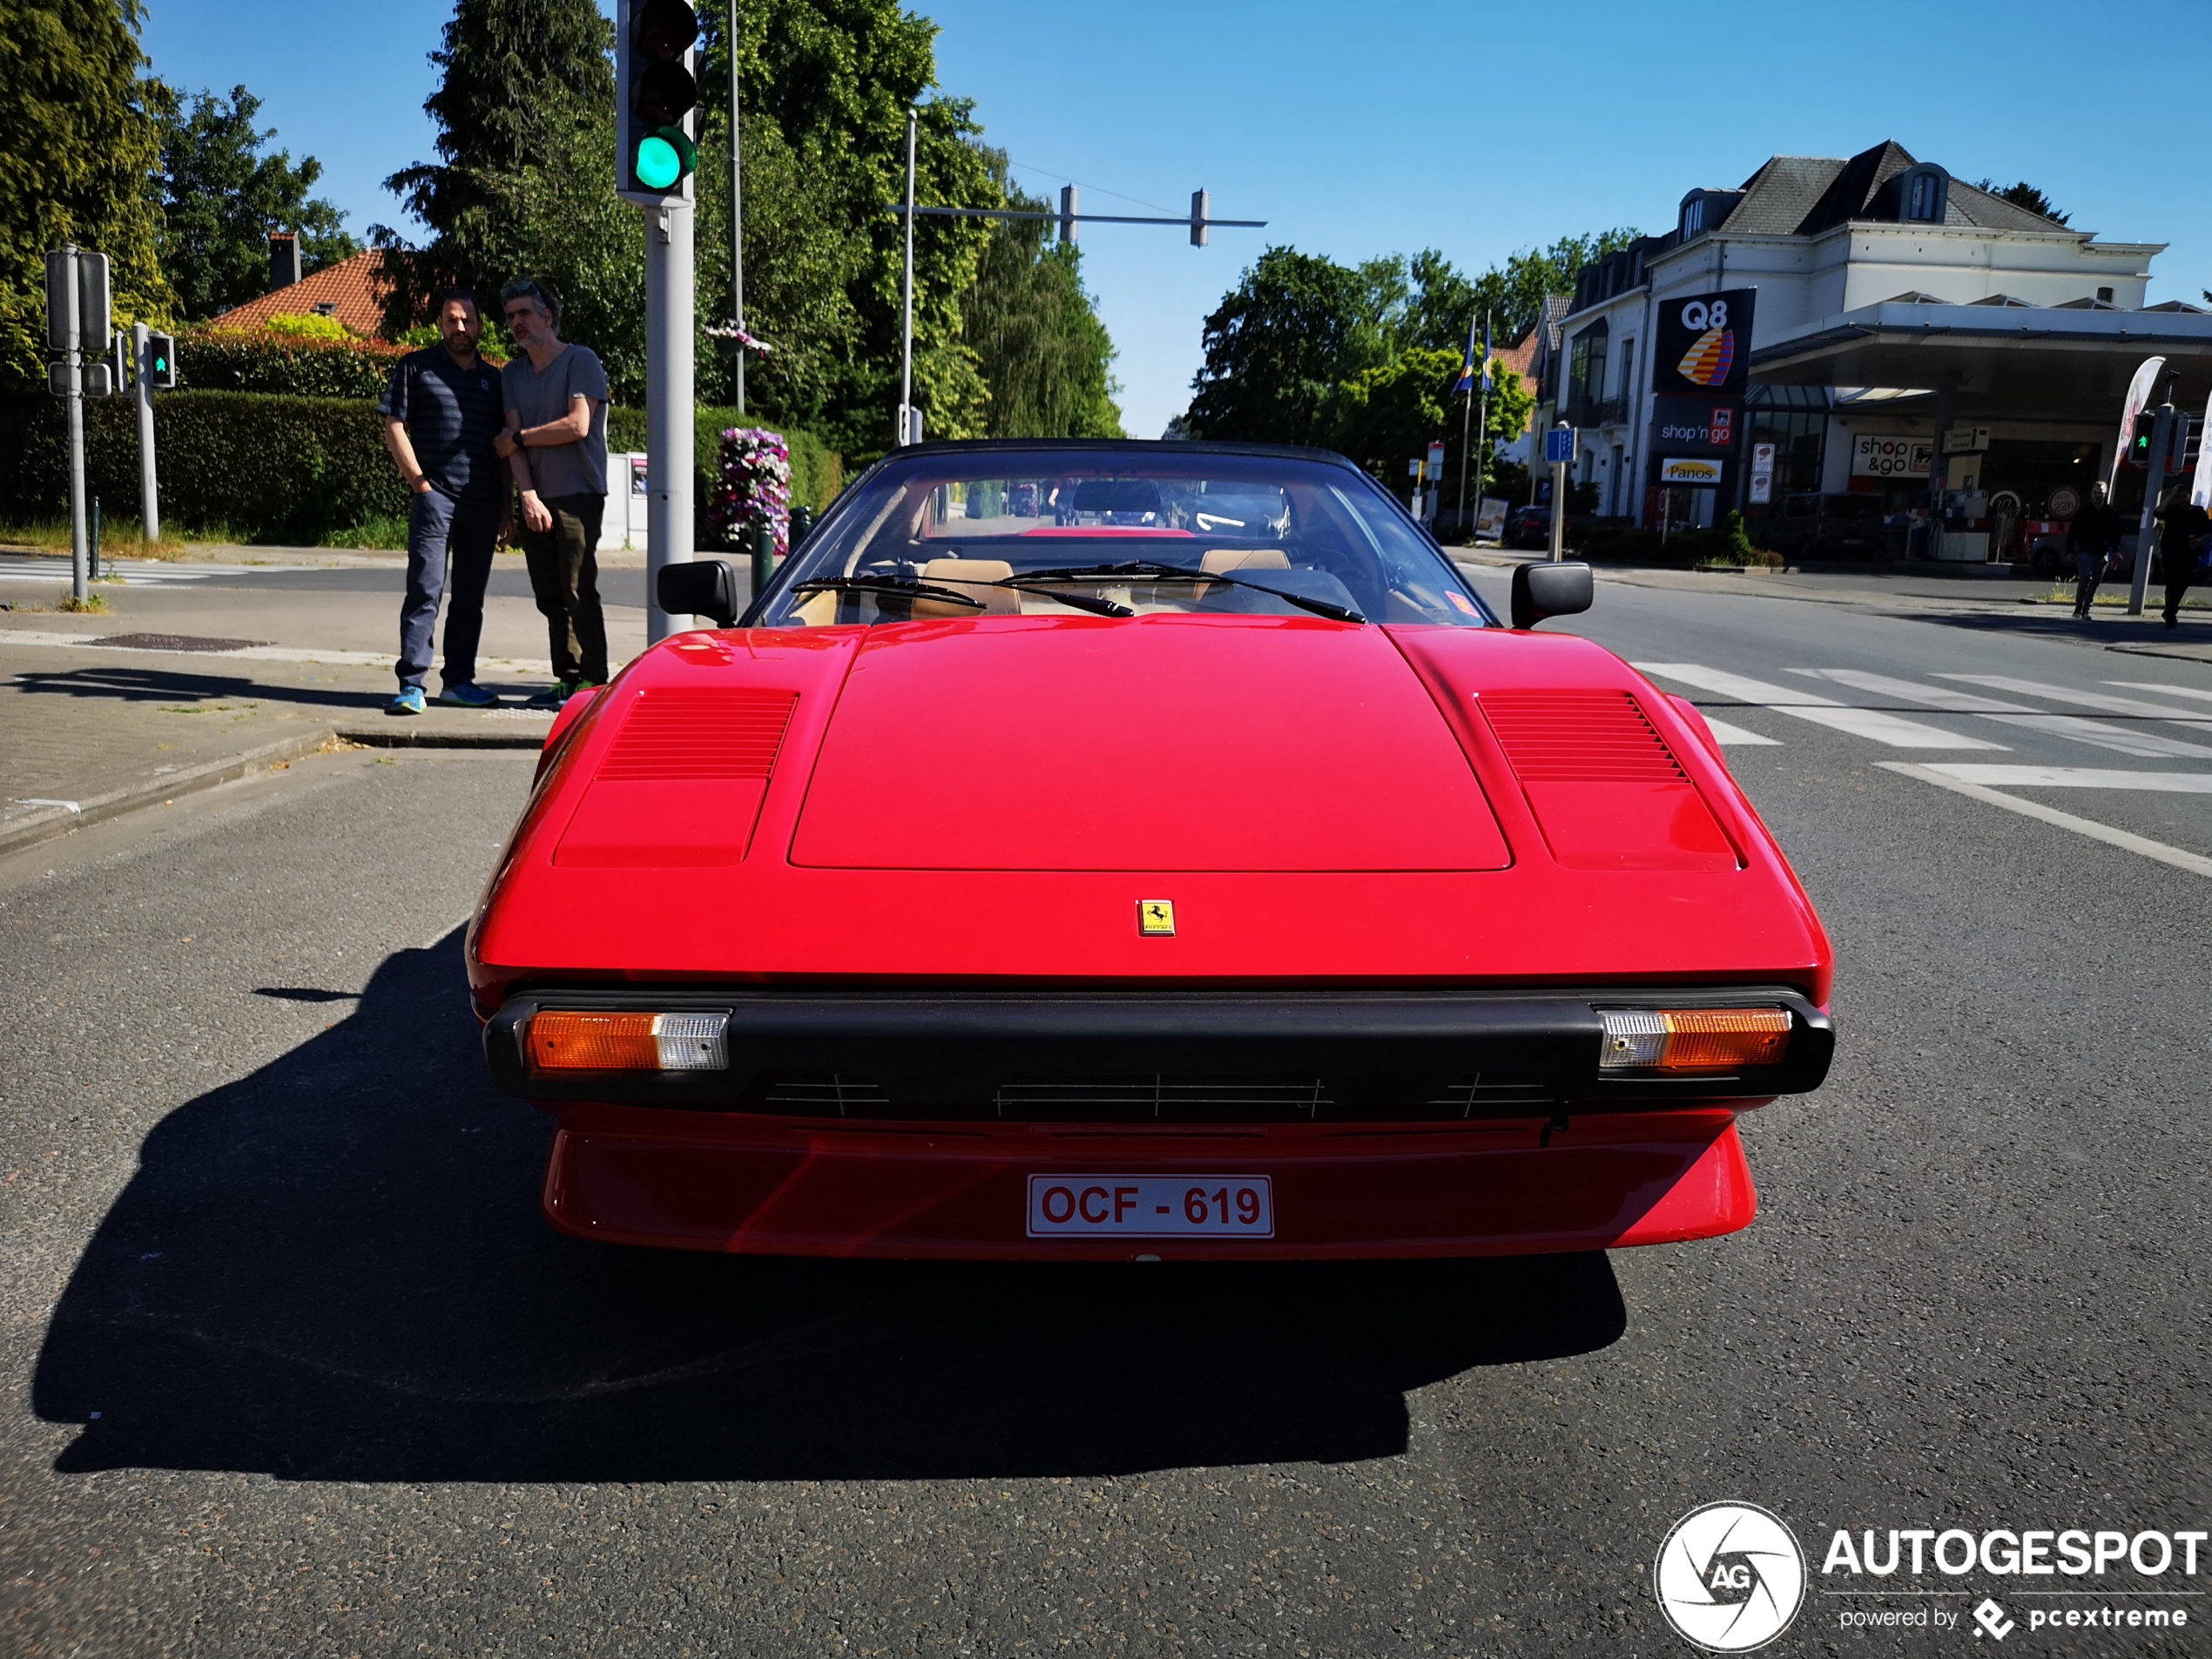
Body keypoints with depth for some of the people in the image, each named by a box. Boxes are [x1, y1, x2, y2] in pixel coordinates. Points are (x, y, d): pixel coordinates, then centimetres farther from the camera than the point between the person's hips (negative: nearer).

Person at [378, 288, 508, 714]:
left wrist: (505, 510, 13)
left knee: (470, 597, 8)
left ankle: (459, 681, 17)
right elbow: (394, 427, 1)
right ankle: (411, 684, -9)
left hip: (483, 503, 4)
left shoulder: (493, 379, 17)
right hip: (435, 497, -4)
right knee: (425, 591, -9)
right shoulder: (416, 368, 6)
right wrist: (420, 484, -7)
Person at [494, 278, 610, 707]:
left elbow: (577, 426, -14)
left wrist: (518, 438, -2)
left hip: (578, 497, -7)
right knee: (550, 598, 6)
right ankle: (567, 680, 12)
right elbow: (512, 442, 8)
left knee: (580, 594, -10)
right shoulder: (514, 373, 17)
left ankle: (593, 684, -7)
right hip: (536, 500, 7)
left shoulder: (581, 361, -2)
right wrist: (529, 496, -7)